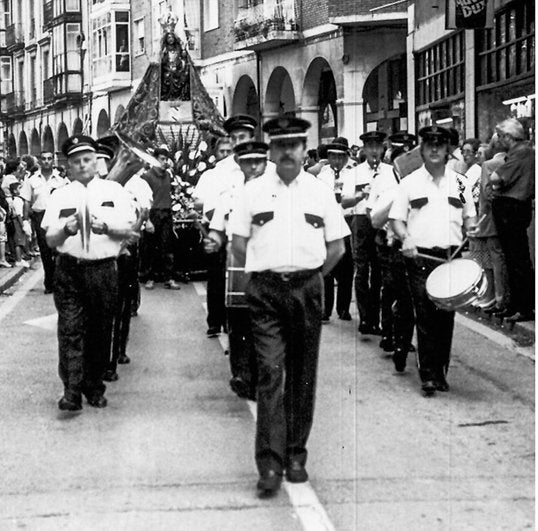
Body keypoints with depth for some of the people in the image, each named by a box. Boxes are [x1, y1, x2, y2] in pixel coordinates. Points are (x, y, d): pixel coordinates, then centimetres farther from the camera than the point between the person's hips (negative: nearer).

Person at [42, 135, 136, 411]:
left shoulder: (114, 191, 6)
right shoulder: (60, 196, 8)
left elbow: (128, 230, 1)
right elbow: (50, 240, 5)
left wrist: (105, 227, -17)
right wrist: (66, 230, -15)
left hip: (104, 270, 0)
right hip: (69, 270, 0)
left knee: (100, 331, 7)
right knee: (70, 330, -8)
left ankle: (94, 386, 20)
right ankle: (72, 390, -10)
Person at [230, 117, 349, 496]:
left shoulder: (321, 192, 7)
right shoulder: (253, 191, 4)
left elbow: (337, 248, 10)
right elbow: (238, 245, 7)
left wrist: (310, 276, 9)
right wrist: (264, 272, 7)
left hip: (308, 289, 2)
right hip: (265, 292, -2)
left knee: (302, 375, 7)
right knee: (270, 373, -9)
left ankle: (296, 455, 18)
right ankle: (270, 464, -10)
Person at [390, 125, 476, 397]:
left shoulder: (459, 183, 12)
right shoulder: (410, 183, 5)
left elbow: (470, 217, 20)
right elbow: (396, 218, 5)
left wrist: (472, 233, 0)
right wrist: (405, 239, -13)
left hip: (452, 257, 2)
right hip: (420, 256, -2)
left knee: (446, 317, 4)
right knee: (425, 318, -7)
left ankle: (441, 372, 14)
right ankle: (428, 375, -4)